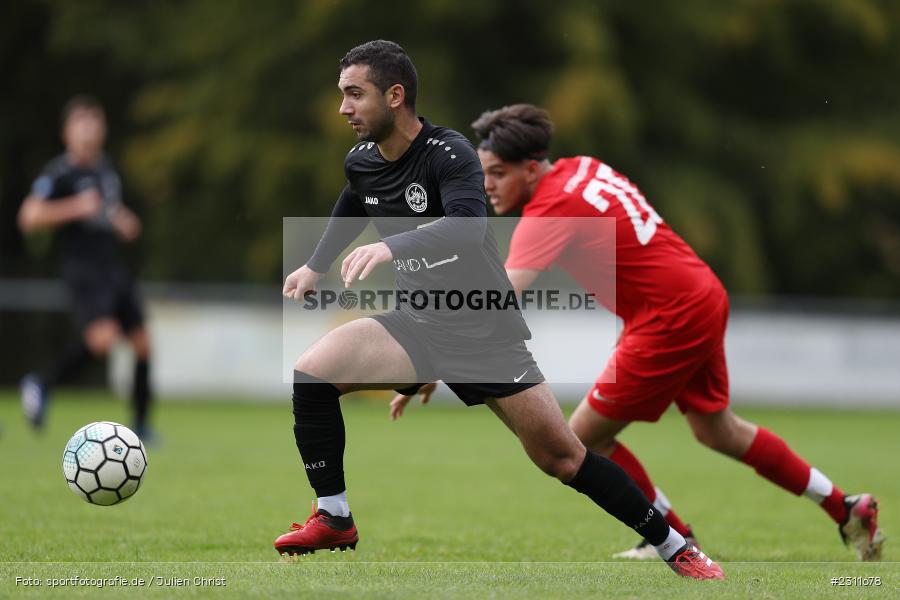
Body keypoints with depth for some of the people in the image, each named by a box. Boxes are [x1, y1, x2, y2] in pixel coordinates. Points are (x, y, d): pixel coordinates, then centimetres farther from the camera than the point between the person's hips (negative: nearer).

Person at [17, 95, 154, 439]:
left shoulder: (106, 168, 15)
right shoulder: (59, 172, -9)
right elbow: (29, 217, -18)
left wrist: (125, 223, 11)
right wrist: (76, 207, -22)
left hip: (112, 266, 8)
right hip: (81, 269, -8)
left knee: (142, 344, 4)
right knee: (103, 338, -27)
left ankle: (140, 425, 16)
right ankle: (43, 385, -6)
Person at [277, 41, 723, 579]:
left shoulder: (448, 153, -20)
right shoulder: (362, 162, 1)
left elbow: (469, 225, -40)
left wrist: (391, 246, -52)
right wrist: (315, 266, 23)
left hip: (484, 331, -6)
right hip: (416, 324, 6)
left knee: (564, 457, -7)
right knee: (312, 374, -16)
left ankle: (675, 547, 7)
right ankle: (334, 521, -2)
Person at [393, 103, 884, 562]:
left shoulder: (549, 214, -22)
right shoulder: (580, 167, 3)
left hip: (669, 321, -10)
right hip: (704, 298, 10)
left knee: (583, 437, -2)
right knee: (716, 430, 26)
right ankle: (847, 511, 34)